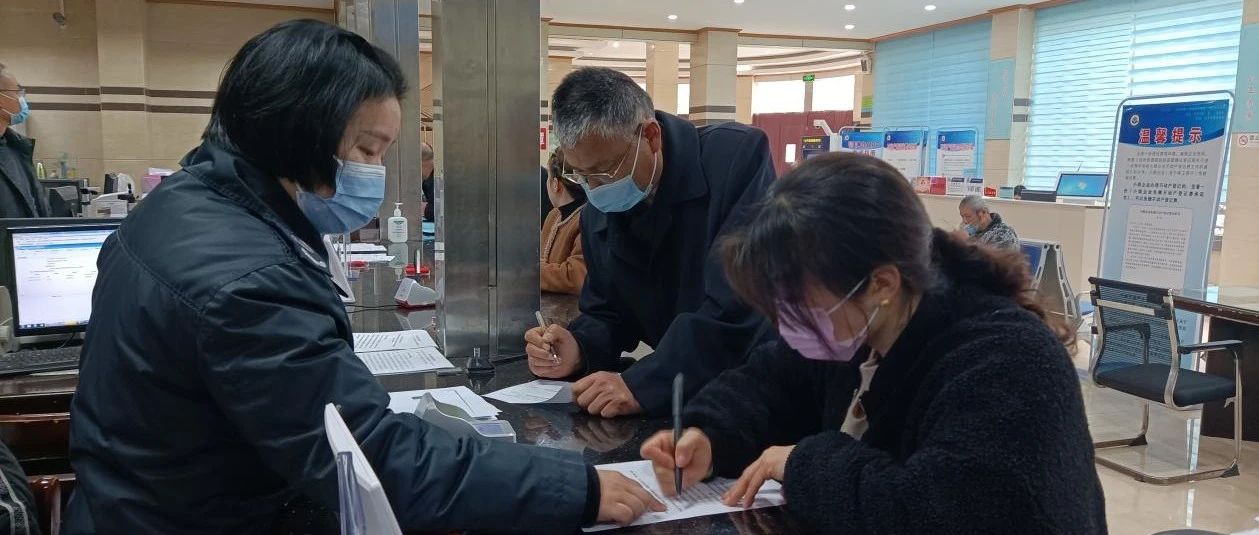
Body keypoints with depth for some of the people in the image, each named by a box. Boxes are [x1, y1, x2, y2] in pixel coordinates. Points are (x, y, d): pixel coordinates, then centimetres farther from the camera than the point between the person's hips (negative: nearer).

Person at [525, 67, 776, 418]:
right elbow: (606, 312, 13)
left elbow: (743, 303, -26)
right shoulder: (598, 215, 3)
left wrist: (643, 384, -29)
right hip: (683, 398, 5)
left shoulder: (738, 158, -17)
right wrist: (579, 349, -10)